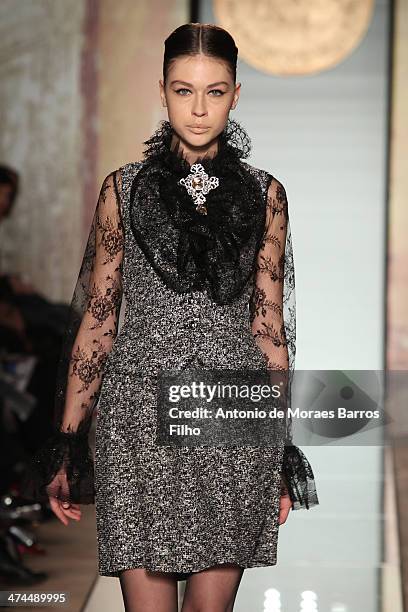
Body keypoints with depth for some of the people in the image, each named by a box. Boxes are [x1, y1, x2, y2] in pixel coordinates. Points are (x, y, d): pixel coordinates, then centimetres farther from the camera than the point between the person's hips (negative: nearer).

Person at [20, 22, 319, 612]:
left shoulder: (263, 194, 6)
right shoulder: (124, 188, 5)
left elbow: (268, 324, 9)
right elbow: (96, 317, 6)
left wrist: (283, 454, 8)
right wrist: (66, 446, 3)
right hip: (141, 416, -1)